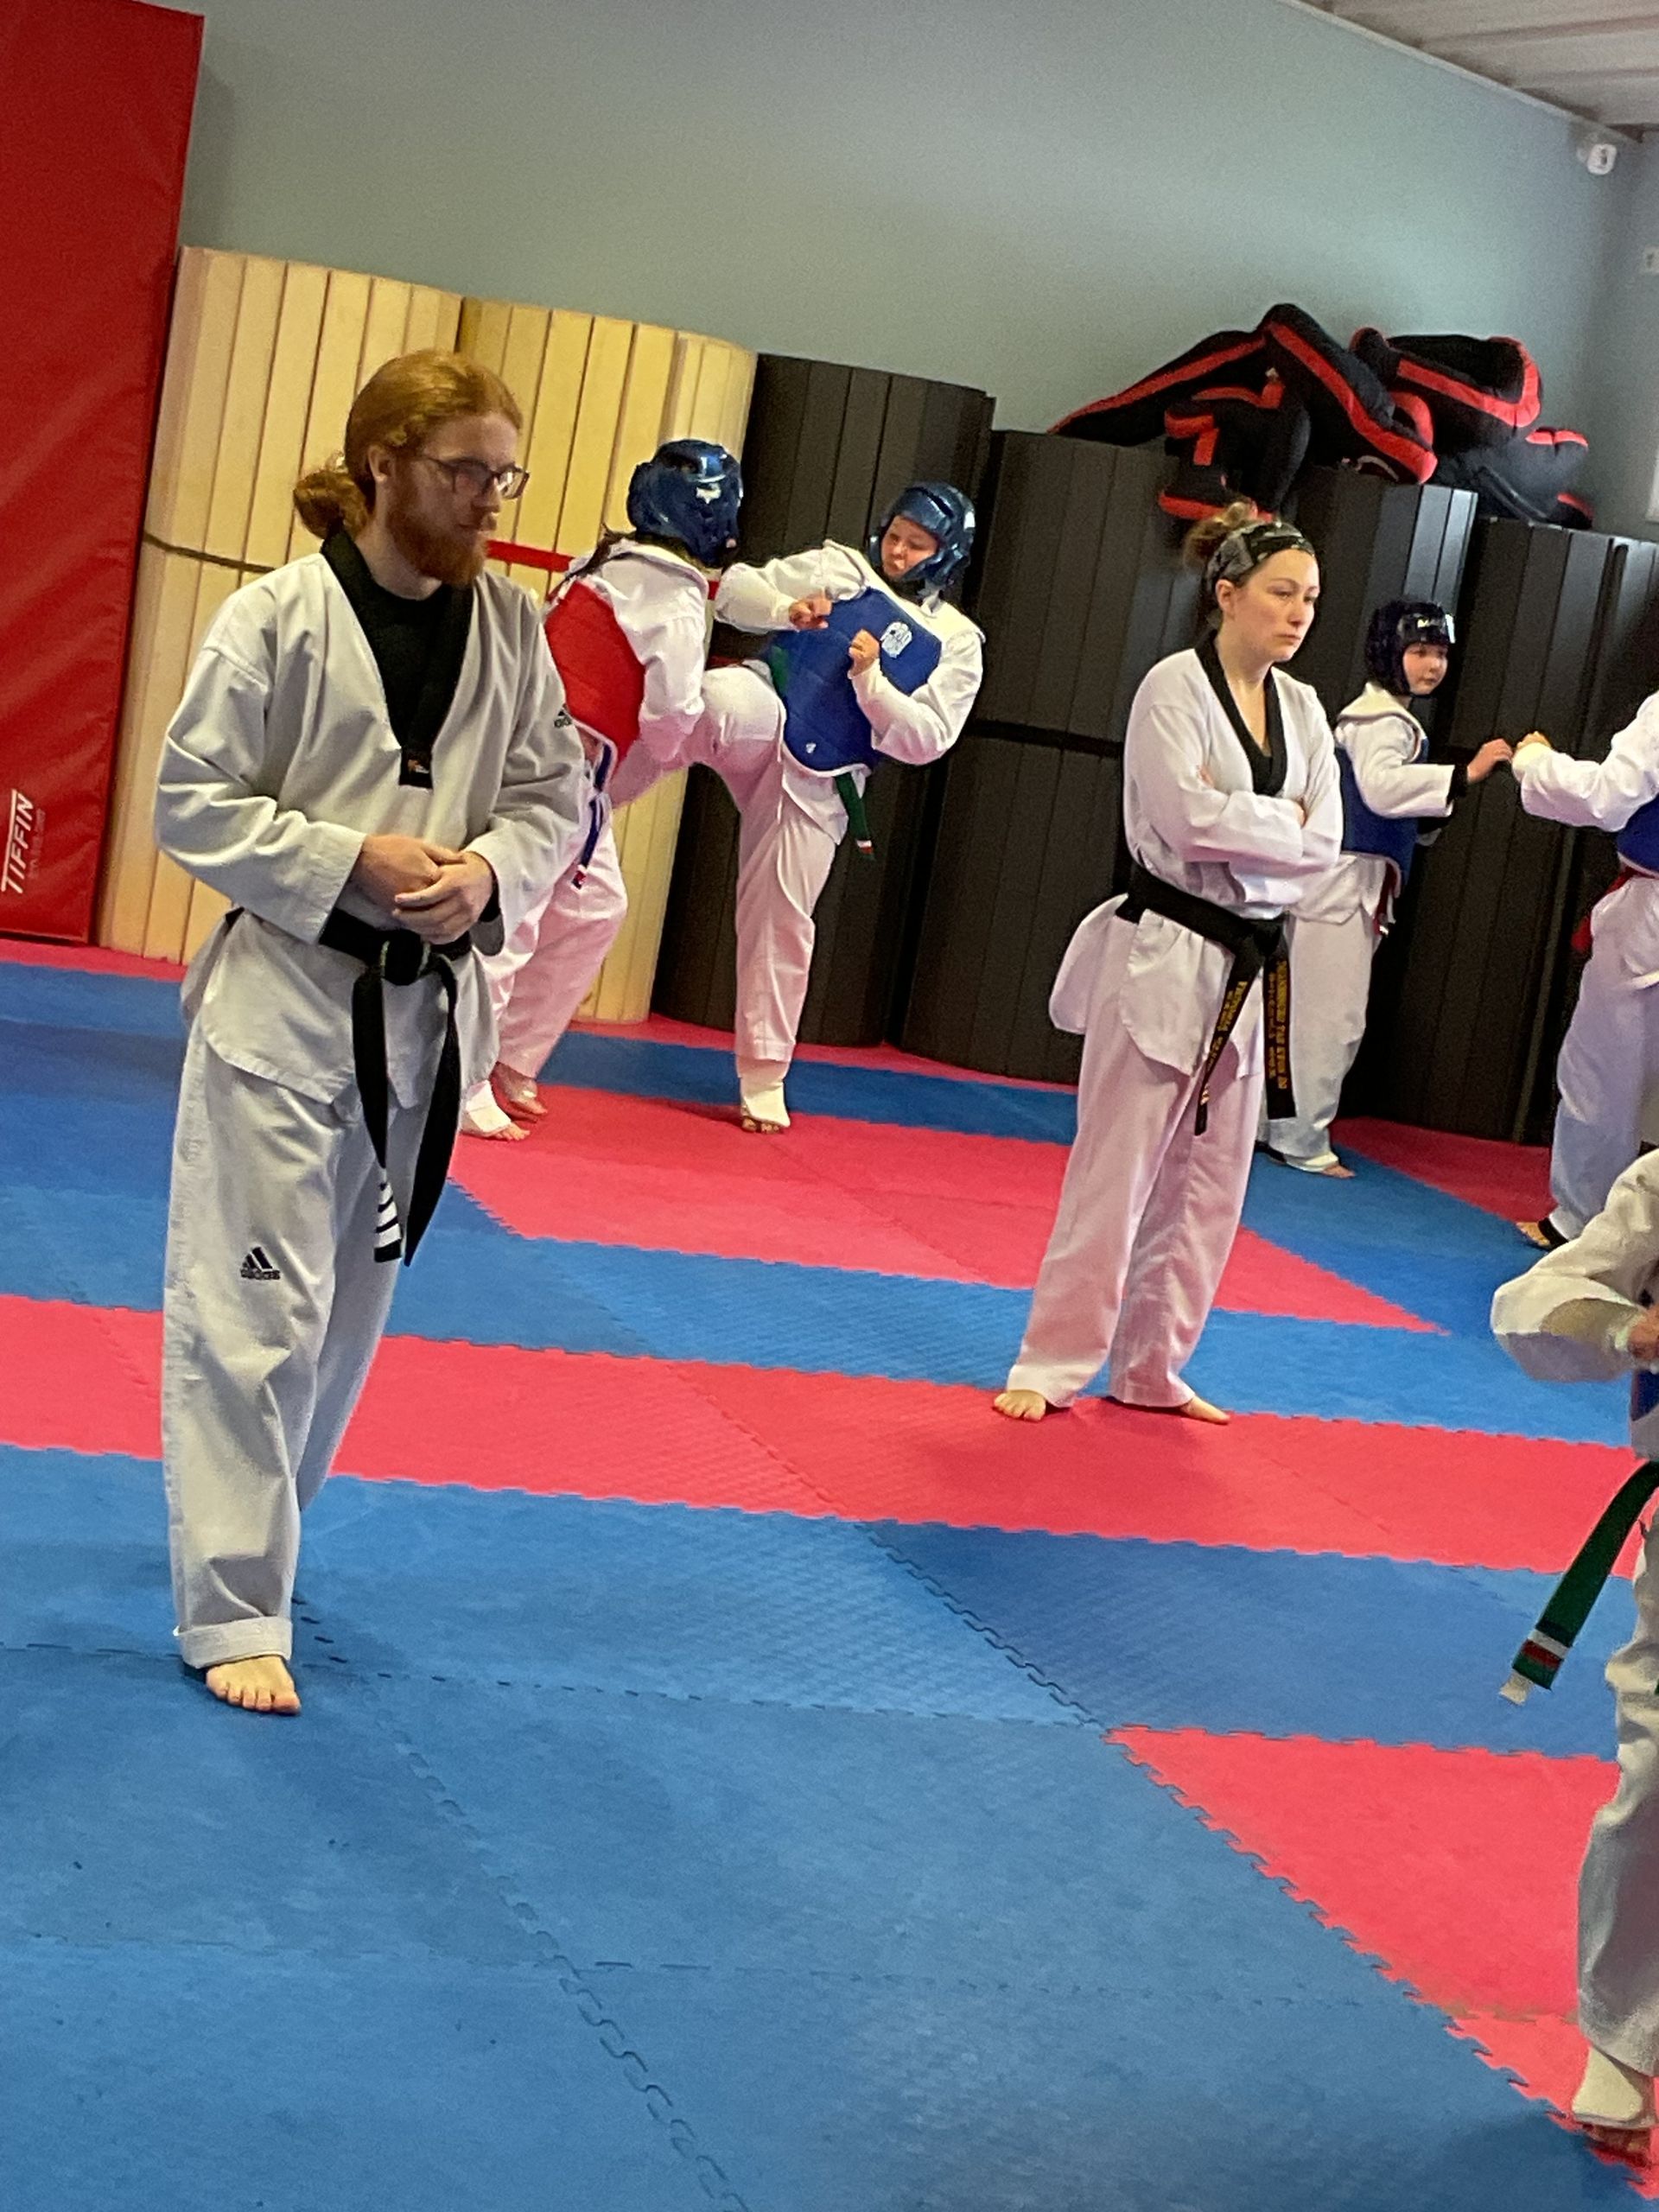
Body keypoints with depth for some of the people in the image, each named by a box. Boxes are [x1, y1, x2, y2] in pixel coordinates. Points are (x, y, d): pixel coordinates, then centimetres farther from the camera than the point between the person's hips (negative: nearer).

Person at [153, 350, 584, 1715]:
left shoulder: (512, 627, 2)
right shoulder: (279, 618, -11)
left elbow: (554, 796, 7)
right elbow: (194, 802, -9)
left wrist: (486, 872, -14)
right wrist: (351, 863, -20)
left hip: (428, 1007, 6)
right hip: (285, 995, -5)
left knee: (355, 1297, 17)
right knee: (251, 1303, -5)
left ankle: (243, 1523, 38)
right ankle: (233, 1607, 5)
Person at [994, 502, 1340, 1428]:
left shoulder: (1303, 710, 10)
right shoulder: (1176, 687, -9)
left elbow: (1324, 845, 2)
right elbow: (1189, 820, -20)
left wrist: (1239, 828, -11)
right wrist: (1282, 825, -9)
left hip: (1253, 968, 7)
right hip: (1163, 957, -7)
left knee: (1208, 1184, 12)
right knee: (1114, 1173, -4)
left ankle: (1150, 1368, 24)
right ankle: (1051, 1366, 6)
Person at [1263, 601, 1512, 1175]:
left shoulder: (1391, 718, 20)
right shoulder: (1380, 720, -12)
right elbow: (1381, 786, -30)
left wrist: (1430, 815, 6)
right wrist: (1464, 775, -35)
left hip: (1357, 888, 10)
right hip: (1343, 884, -10)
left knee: (1326, 1015, 14)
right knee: (1331, 1016, -6)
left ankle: (1283, 1126, 23)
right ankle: (1300, 1139, 0)